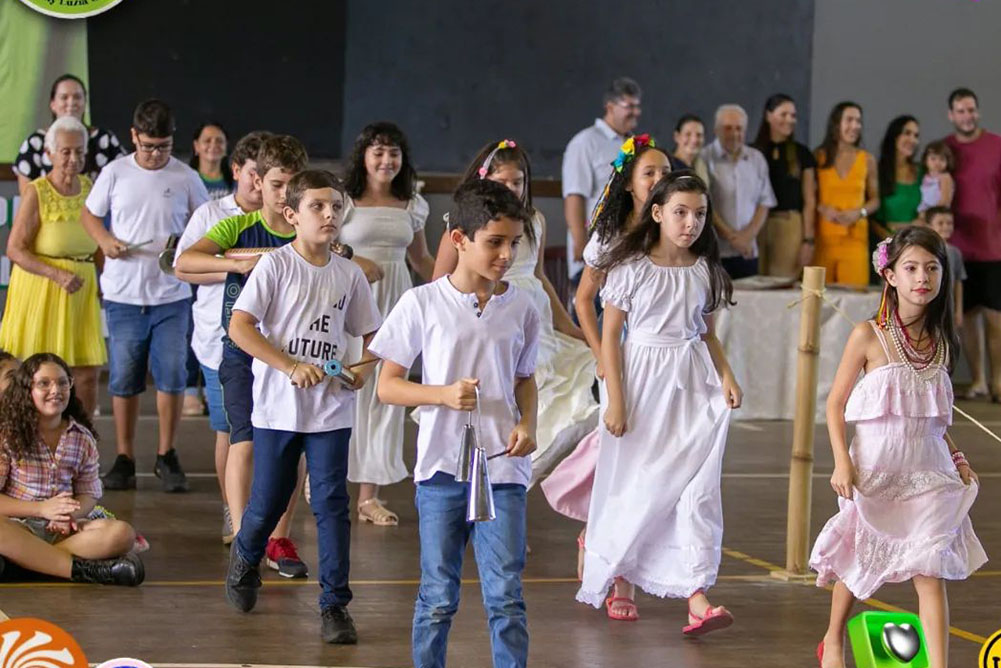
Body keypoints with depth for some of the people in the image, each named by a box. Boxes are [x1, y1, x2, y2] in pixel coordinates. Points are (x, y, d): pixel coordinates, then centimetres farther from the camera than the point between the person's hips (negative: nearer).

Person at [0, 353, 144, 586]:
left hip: (61, 529, 4)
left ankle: (24, 558, -32)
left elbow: (89, 494, 14)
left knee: (122, 533, -24)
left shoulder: (83, 439, 10)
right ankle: (82, 569, -35)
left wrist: (73, 514, -11)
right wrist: (42, 509, -17)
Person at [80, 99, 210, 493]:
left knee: (171, 377, -1)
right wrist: (104, 240, -8)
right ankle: (124, 458, 14)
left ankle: (167, 457, 13)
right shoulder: (115, 173, 2)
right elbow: (89, 215, 13)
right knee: (123, 380, 4)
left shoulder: (185, 178, 1)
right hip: (123, 294, 0)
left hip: (172, 294, 0)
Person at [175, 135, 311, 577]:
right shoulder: (238, 228, -3)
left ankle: (279, 540, 16)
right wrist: (236, 263, -30)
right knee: (245, 441, -12)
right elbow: (185, 261, -17)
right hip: (244, 348, -2)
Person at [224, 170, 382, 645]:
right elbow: (239, 327, -13)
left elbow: (371, 334, 16)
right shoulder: (275, 265, -6)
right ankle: (245, 558, 40)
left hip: (332, 409, 2)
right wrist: (291, 366, -21)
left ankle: (335, 605, 1)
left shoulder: (349, 275, 5)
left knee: (331, 503, -4)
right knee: (268, 502, 7)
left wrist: (365, 366, -7)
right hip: (278, 407, -2)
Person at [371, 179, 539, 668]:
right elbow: (387, 385, 0)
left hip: (503, 468, 1)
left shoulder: (520, 308, 5)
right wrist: (444, 394, -17)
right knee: (438, 596, 8)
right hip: (441, 467, -1)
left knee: (505, 595, -1)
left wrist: (527, 424, -1)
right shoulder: (422, 304, -3)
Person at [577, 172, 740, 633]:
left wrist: (725, 375, -1)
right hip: (643, 384, -3)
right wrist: (615, 400, -10)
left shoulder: (704, 271, 6)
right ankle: (607, 580, 27)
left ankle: (697, 599, -11)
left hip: (693, 387, 3)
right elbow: (609, 336, -5)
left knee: (697, 488, -6)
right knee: (635, 486, 5)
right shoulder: (631, 268, -6)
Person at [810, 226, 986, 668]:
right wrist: (842, 462, -14)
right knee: (858, 559, 13)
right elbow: (836, 404, -4)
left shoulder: (940, 342, 5)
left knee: (931, 569, -6)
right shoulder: (869, 337, -8)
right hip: (875, 467, -2)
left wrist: (957, 458, 7)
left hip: (927, 469, 3)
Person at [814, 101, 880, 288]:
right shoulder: (819, 157, 6)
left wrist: (859, 212, -5)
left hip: (855, 238, 0)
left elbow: (875, 200, 15)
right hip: (823, 236, 0)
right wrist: (822, 209, -9)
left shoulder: (867, 160, 9)